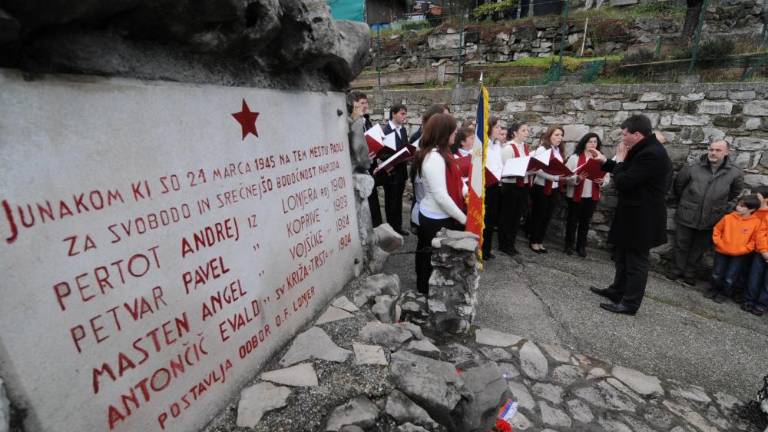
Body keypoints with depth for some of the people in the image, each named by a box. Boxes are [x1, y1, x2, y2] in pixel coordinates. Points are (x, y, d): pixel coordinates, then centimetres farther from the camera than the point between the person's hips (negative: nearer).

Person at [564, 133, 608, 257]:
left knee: (585, 221, 11)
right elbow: (567, 176, -10)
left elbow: (607, 178, 4)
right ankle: (569, 245, 18)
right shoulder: (574, 157, -4)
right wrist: (578, 178, -27)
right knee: (572, 220, 6)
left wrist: (601, 181, -17)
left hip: (592, 196, 3)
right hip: (575, 195, -3)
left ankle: (581, 246, 22)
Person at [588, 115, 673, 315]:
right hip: (634, 215, 10)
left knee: (636, 261, 2)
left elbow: (623, 183, -25)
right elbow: (628, 173, 20)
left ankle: (630, 303, 15)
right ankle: (617, 290, 36)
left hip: (641, 218, -10)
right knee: (623, 256, 21)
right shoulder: (646, 149, 8)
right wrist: (605, 161, 14)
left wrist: (619, 160, -10)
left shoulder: (651, 154, -25)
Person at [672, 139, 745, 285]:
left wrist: (720, 204, 15)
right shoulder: (692, 168, -11)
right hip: (686, 217, -1)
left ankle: (689, 273, 30)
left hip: (710, 220, 1)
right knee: (681, 246, 10)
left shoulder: (735, 173, -6)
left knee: (699, 248, 16)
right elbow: (678, 186, 4)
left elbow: (735, 192, 12)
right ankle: (679, 270, 25)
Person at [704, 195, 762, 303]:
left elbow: (754, 240, -3)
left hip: (740, 255, -1)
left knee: (729, 278, 0)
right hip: (722, 252, 1)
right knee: (716, 274, 8)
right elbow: (716, 230, 5)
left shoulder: (756, 222, -10)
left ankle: (724, 293, 23)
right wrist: (719, 243, -3)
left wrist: (742, 250, -11)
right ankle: (714, 289, 31)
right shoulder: (728, 217, -8)